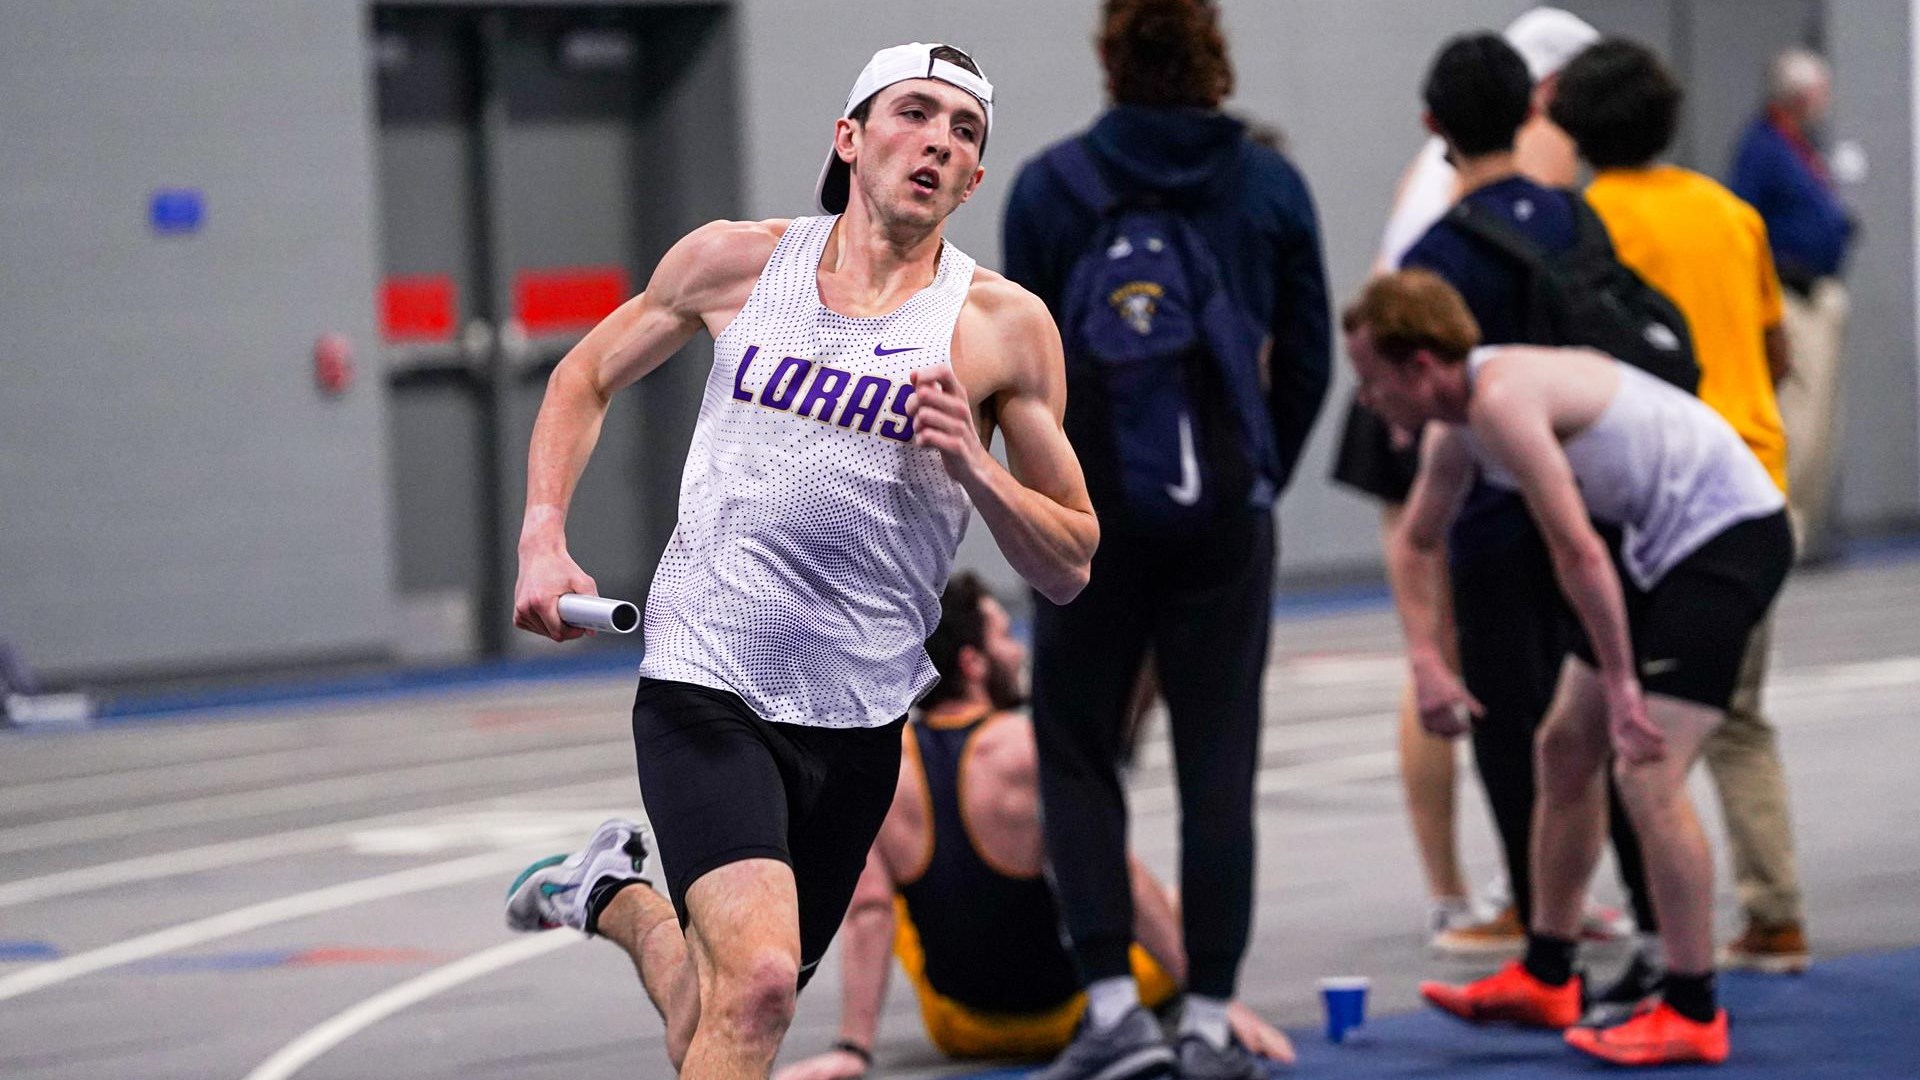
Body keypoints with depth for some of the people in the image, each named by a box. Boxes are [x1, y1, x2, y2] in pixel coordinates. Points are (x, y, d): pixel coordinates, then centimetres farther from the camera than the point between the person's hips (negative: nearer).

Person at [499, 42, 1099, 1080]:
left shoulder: (1003, 324, -2)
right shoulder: (734, 261, 1)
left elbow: (1069, 565, 3)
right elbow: (585, 376, 17)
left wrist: (974, 469, -16)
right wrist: (543, 540, 4)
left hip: (858, 721, 2)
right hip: (704, 685, -2)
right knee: (758, 977, -26)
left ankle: (613, 897, 44)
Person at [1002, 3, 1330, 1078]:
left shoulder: (1050, 186, -3)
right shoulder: (1270, 183, 2)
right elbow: (1306, 355, 6)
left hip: (1095, 504, -1)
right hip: (1226, 505, 1)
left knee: (1077, 749, 10)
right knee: (1219, 761, 7)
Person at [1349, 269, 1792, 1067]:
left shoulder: (1503, 402, -26)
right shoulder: (1457, 423, 6)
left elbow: (1578, 555, -27)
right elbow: (1415, 543, 21)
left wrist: (1621, 686, -22)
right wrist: (1425, 661, 9)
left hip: (1730, 532, -11)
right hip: (1661, 540, 11)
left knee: (1645, 773, -17)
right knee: (1566, 747, 15)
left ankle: (1693, 1014, -9)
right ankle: (1545, 979, 26)